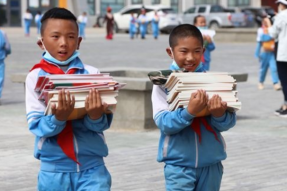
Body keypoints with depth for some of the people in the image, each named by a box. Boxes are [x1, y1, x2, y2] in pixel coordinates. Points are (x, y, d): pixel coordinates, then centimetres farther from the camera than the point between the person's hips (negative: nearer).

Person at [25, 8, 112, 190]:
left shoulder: (92, 73, -1)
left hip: (92, 167, 0)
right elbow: (36, 125, -9)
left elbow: (104, 124, -5)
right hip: (53, 170, 1)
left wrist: (95, 116, -28)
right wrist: (58, 118, -29)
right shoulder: (36, 76, -2)